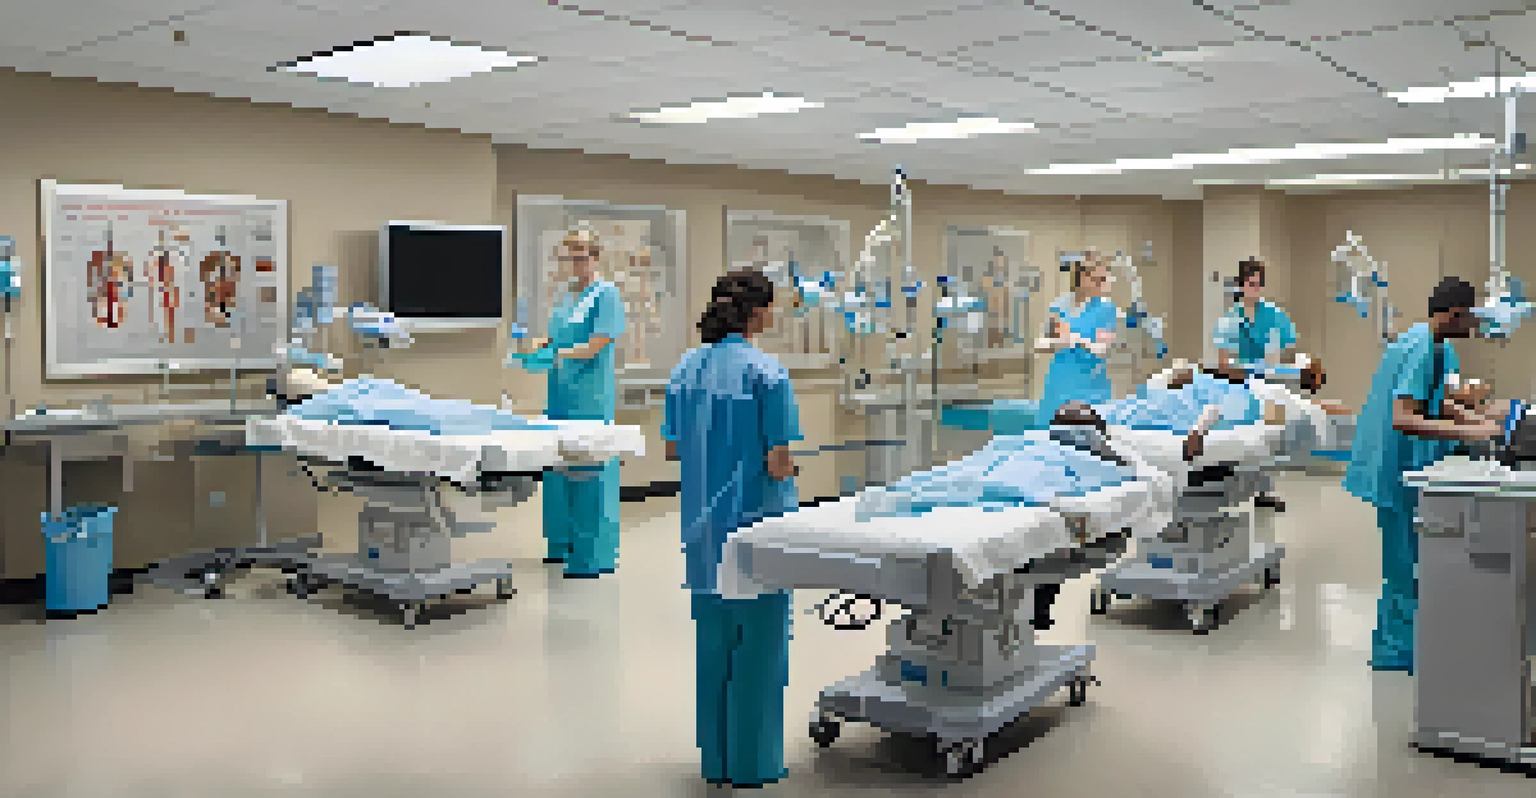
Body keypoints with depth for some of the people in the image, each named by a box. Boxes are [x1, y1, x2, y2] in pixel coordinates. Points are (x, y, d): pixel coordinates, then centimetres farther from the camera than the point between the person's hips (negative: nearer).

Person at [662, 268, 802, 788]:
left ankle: (715, 758, 24)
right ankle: (752, 763, 15)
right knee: (757, 646, 6)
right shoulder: (767, 374, -14)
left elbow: (671, 449, 7)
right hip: (757, 525, -6)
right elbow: (778, 465, -17)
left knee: (713, 644, 15)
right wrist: (786, 467, 4)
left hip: (704, 526, 6)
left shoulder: (686, 370, 3)